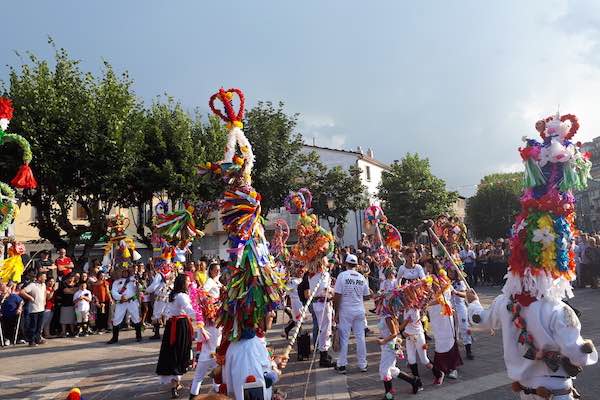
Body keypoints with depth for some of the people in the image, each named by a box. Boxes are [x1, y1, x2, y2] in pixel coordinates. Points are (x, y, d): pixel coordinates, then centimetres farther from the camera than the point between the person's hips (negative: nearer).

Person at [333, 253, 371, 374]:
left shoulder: (342, 276, -9)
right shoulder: (362, 277, 2)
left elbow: (337, 296, -12)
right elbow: (367, 296, 8)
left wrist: (336, 312, -5)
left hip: (345, 311, -3)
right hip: (360, 311, 3)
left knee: (344, 338, 4)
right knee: (360, 337, 10)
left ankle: (342, 365, 9)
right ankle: (362, 364, 17)